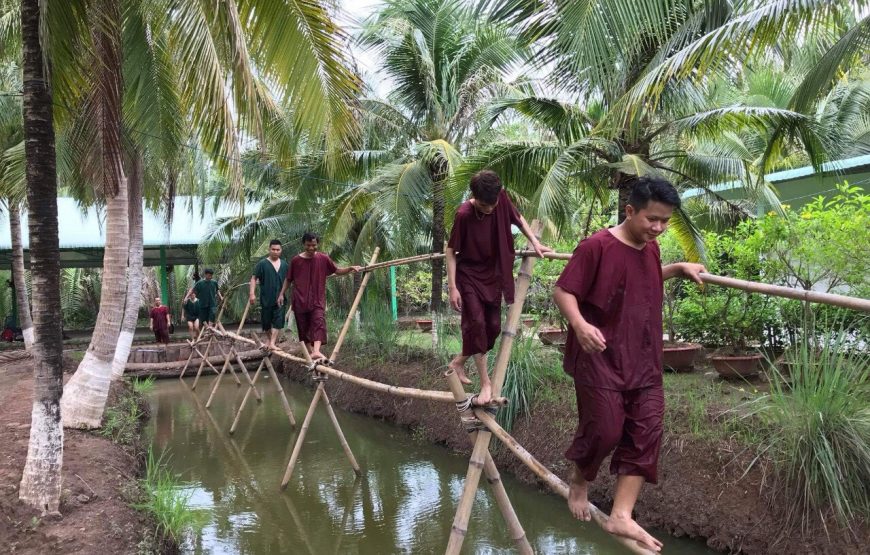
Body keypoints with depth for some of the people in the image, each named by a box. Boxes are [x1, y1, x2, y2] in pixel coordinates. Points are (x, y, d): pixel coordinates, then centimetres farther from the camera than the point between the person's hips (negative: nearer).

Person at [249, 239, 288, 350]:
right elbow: (254, 278, -5)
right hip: (266, 298, -2)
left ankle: (272, 343, -10)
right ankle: (270, 339, 30)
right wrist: (252, 293, -14)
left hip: (280, 298, 2)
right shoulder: (262, 264, -4)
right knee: (266, 321, 9)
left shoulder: (284, 264, 7)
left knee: (278, 320, -9)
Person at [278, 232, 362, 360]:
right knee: (304, 328, 5)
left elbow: (338, 271, 10)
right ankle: (311, 352, 19)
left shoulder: (324, 259, 0)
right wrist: (281, 294, 8)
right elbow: (288, 279, 12)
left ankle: (316, 351, -32)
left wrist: (351, 268, -5)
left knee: (319, 323, -19)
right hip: (300, 300, 1)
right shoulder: (296, 260, -1)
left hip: (317, 300, -1)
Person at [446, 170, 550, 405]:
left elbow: (518, 219, 6)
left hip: (492, 274, 5)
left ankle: (459, 361, 29)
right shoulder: (464, 214, -26)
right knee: (476, 323, -12)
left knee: (493, 327, 8)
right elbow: (450, 250, -18)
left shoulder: (501, 199, -15)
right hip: (469, 275, -5)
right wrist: (453, 287, -19)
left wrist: (535, 243, -1)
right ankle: (485, 383, -3)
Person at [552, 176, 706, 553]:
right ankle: (579, 481, 29)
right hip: (600, 360, -7)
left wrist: (679, 268, 18)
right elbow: (562, 291, -15)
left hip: (644, 362, 8)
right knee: (604, 430, -4)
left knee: (645, 435, 3)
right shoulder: (596, 246, -15)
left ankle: (621, 517, 9)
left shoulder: (650, 248, 9)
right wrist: (580, 324, -33)